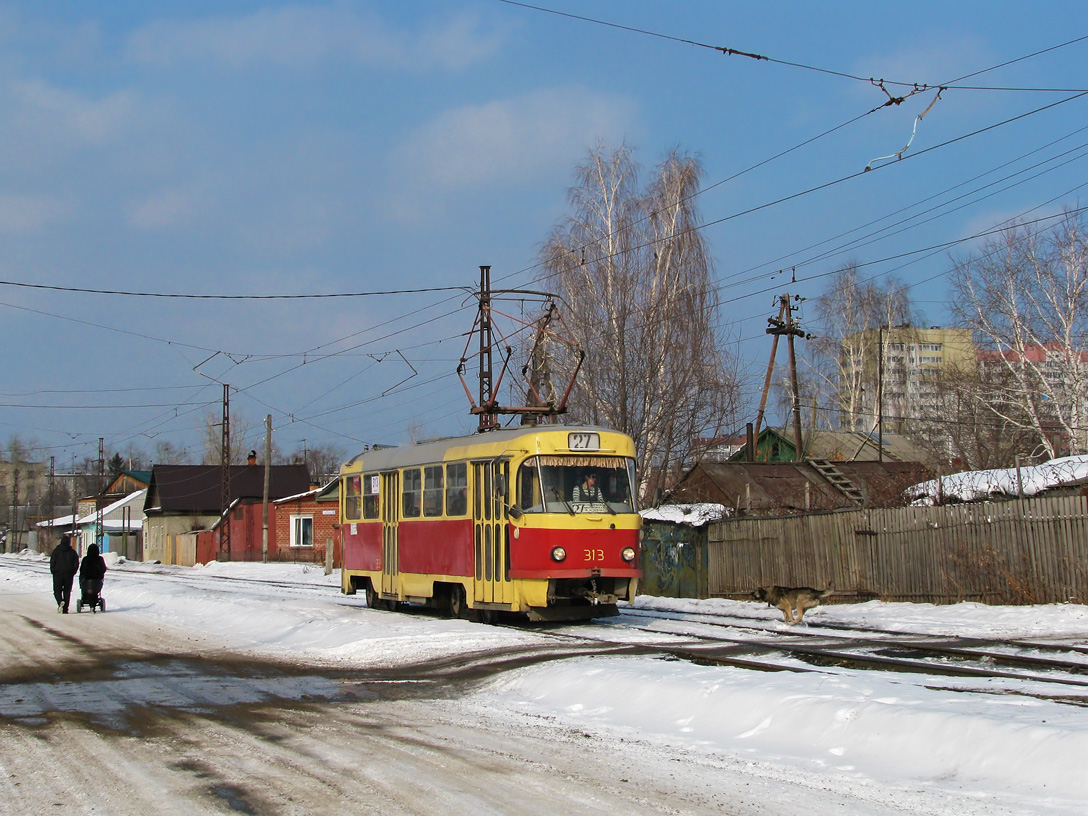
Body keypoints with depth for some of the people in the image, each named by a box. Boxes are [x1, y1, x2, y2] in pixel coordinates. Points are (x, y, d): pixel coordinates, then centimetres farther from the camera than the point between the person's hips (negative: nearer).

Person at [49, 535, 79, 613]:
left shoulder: (56, 550, 0)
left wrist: (53, 571, 5)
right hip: (69, 575, 1)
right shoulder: (72, 552, 3)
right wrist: (73, 572, 11)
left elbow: (52, 562, -4)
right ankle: (65, 609, 2)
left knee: (57, 590, 7)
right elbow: (76, 563, 2)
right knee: (67, 591, 7)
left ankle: (60, 601, -23)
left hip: (58, 574, -1)